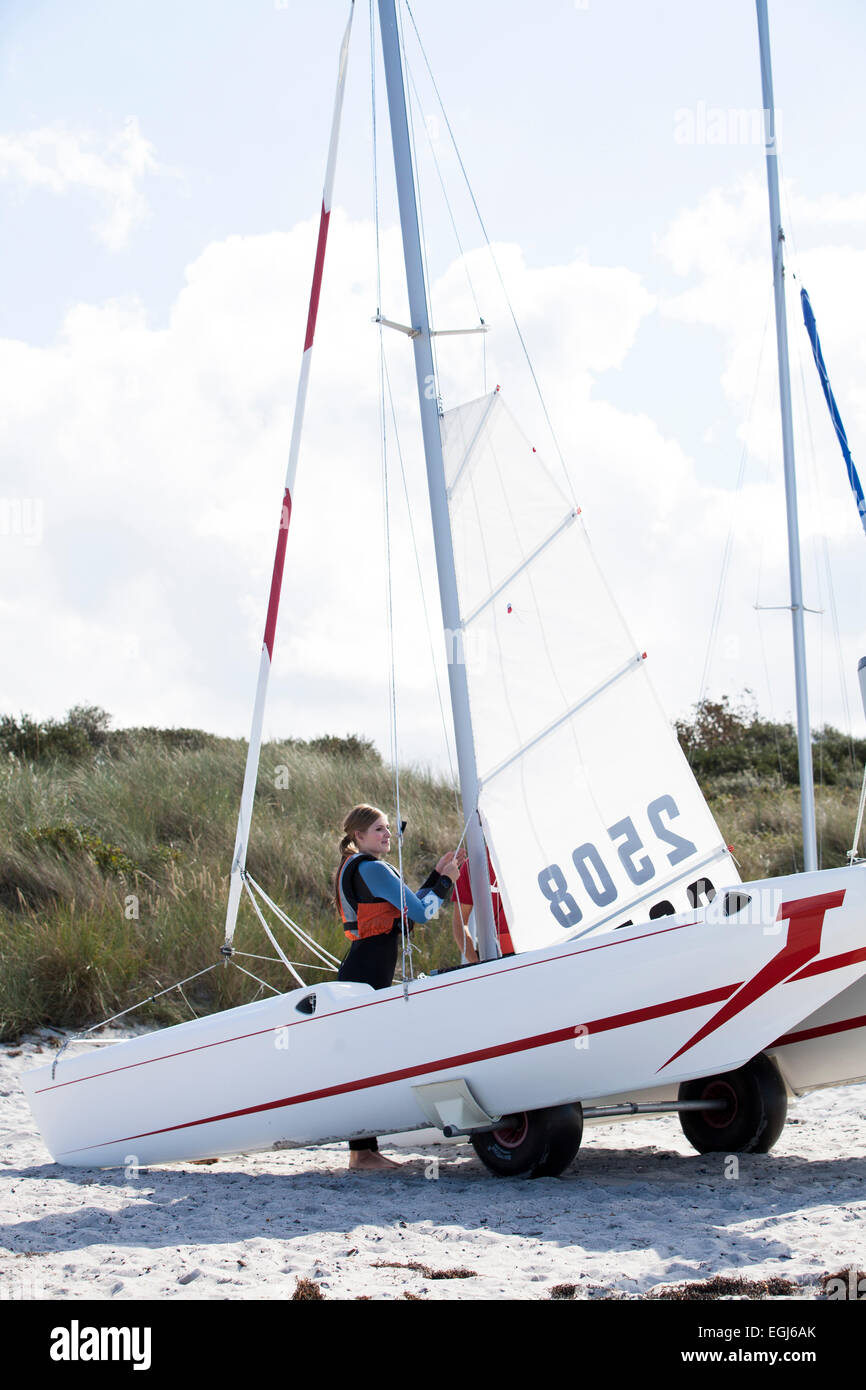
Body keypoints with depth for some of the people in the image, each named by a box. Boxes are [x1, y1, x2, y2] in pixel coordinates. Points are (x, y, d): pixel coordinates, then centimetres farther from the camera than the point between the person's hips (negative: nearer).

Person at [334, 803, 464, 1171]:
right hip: (367, 973, -11)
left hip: (361, 972, 11)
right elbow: (421, 912, -14)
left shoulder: (353, 867, 19)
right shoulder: (371, 869, -13)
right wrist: (445, 879, -1)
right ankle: (362, 1152, -8)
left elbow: (409, 906, 20)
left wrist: (438, 874, 15)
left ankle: (364, 1150, 14)